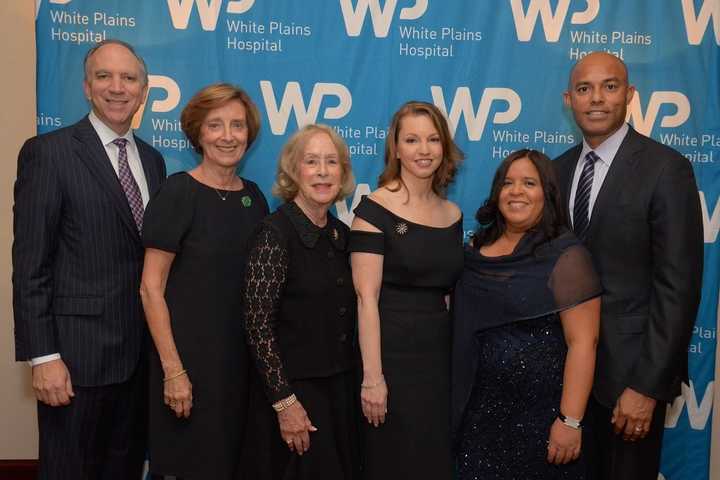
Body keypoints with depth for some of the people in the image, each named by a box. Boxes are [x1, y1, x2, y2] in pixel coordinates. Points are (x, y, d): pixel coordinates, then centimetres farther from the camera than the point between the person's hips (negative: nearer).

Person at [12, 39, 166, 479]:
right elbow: (30, 265, -11)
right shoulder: (48, 152, -8)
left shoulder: (153, 160, 10)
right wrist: (43, 356, -15)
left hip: (141, 351, 6)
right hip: (78, 352, -5)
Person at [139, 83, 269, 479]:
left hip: (245, 356, 5)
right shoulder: (179, 192, -11)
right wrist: (173, 369, -16)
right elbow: (151, 288, -13)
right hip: (191, 355, -5)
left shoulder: (253, 196, 6)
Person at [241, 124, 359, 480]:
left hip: (341, 389, 7)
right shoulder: (275, 232, -15)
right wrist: (285, 401, -18)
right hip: (293, 391, -6)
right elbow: (258, 326, -17)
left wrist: (350, 384, 8)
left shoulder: (341, 234, 5)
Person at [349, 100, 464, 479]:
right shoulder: (375, 209, -9)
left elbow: (449, 293, 13)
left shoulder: (453, 215, 9)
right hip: (392, 356, -5)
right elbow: (366, 297, -13)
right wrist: (372, 376, -17)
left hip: (441, 357, 6)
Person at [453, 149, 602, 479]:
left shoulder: (565, 255, -12)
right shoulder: (477, 250, 4)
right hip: (480, 407, 5)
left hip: (539, 412, -5)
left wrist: (570, 420, -19)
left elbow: (583, 342, -16)